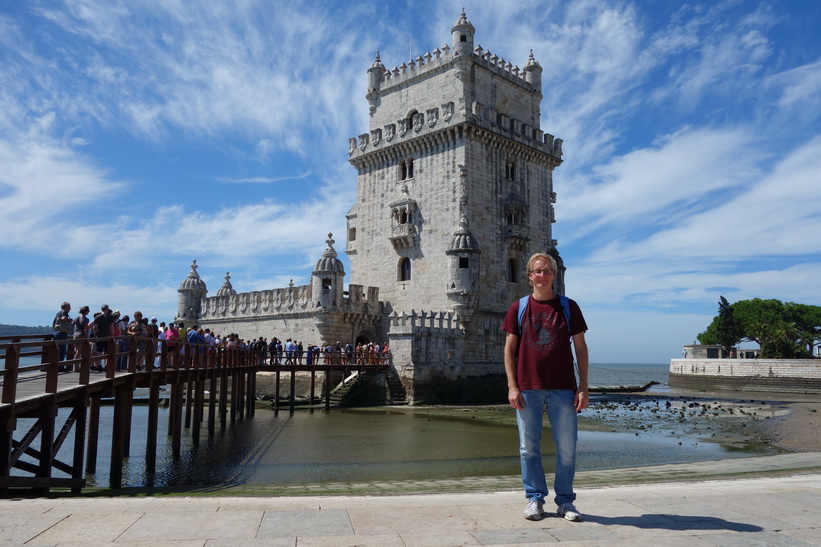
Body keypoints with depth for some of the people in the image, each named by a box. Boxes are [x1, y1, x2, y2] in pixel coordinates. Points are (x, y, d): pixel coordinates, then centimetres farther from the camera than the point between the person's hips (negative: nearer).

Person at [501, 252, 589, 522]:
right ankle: (535, 499, 20)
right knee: (529, 447, 6)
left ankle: (565, 500, 20)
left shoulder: (568, 307, 6)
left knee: (567, 447, 4)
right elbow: (509, 348, 5)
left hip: (563, 388, 0)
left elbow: (580, 347, 6)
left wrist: (583, 386, 0)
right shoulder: (518, 308, 6)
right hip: (528, 388, 0)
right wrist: (512, 386, -3)